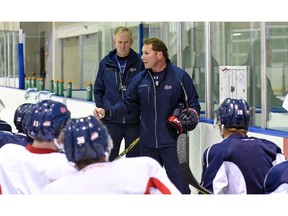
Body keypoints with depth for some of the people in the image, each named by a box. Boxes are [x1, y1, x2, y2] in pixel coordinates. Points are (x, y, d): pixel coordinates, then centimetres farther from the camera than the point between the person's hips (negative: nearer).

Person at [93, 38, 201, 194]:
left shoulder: (180, 77, -6)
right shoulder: (140, 79, 7)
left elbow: (193, 103, 2)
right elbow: (128, 104, 9)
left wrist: (191, 116, -14)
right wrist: (107, 112, -3)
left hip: (172, 142, -5)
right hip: (148, 143, 5)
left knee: (178, 181, -6)